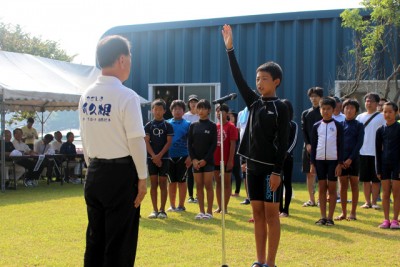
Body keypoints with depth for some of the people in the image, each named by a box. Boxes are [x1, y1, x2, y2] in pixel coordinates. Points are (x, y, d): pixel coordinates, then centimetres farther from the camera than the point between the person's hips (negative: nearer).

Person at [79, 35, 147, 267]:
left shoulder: (86, 96, 5)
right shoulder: (126, 96, -14)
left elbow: (85, 139, 11)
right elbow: (136, 141, -15)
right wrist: (143, 177, -7)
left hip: (94, 172, 6)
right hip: (121, 172, -6)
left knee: (95, 238, 14)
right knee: (120, 241, 2)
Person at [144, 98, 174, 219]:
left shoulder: (168, 126, 3)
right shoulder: (148, 125, 5)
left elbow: (169, 142, -2)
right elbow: (146, 142, 0)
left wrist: (159, 155, -11)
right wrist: (154, 156, -11)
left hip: (164, 158, -1)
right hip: (151, 158, 1)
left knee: (163, 184, 1)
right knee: (153, 184, 1)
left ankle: (162, 210, 6)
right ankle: (155, 210, 5)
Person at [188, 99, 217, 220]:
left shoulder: (212, 126, -1)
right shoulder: (193, 126, 7)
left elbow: (214, 144, -5)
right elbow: (189, 144, 5)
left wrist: (205, 159, -12)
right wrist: (193, 159, -7)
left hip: (208, 160, -3)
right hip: (196, 161, 3)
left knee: (208, 185, -2)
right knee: (199, 186, 4)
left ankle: (209, 211, 4)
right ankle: (201, 211, 10)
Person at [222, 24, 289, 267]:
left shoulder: (280, 107, -6)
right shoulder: (254, 102, 9)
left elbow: (283, 143, -10)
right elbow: (238, 79, 4)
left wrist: (277, 171, -16)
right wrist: (230, 49, -2)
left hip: (270, 168, -6)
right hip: (253, 166, 6)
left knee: (271, 214, 0)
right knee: (258, 213, 9)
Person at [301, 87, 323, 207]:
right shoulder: (305, 113, 12)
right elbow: (303, 130, 7)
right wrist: (308, 144, -6)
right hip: (308, 147, 4)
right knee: (310, 174, 5)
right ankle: (311, 200, 10)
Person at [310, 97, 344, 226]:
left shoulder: (338, 126, 2)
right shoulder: (316, 126, 8)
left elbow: (341, 145, 1)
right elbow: (313, 145, 9)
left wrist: (340, 163, -6)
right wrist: (312, 163, 3)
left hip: (333, 160, -2)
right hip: (319, 160, 2)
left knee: (332, 188, 0)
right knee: (321, 188, 4)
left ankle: (330, 217, 4)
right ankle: (323, 217, 9)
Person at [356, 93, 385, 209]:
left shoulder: (382, 117, 0)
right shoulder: (360, 117, 11)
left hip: (377, 152, -3)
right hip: (363, 152, 3)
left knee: (376, 179, 2)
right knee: (365, 179, 7)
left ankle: (374, 202, 9)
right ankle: (367, 202, 15)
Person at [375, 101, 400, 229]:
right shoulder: (380, 130, 5)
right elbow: (378, 150, 8)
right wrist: (378, 169, 4)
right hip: (385, 164, 3)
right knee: (385, 193, 5)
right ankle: (386, 220, 10)